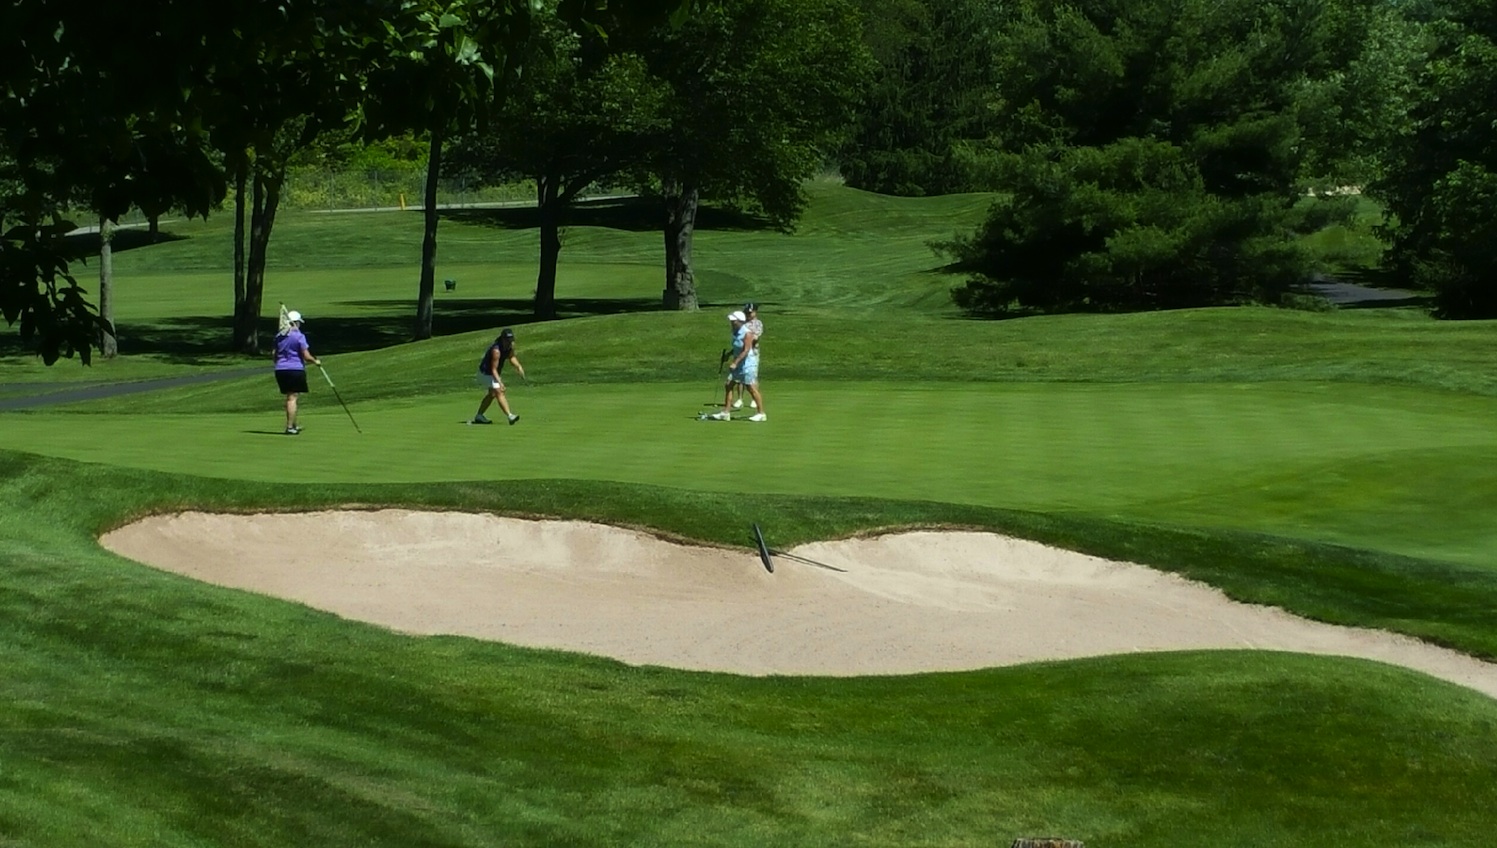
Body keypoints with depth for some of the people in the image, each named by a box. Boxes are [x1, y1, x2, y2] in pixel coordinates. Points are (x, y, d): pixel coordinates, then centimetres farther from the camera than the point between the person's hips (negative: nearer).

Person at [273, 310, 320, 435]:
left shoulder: (279, 336, 9)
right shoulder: (299, 336, -9)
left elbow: (275, 355, 16)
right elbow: (306, 356, -11)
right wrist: (315, 361, 7)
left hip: (280, 370, 6)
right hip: (296, 369, -6)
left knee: (290, 397, 17)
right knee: (292, 398, -3)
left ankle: (294, 425, 27)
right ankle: (290, 427, -4)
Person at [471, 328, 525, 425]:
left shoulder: (510, 345, -10)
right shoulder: (496, 350, -35)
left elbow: (511, 357, 5)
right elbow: (493, 369, -34)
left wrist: (518, 366, -14)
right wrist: (499, 382, -46)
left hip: (492, 374, 10)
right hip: (486, 373, -10)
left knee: (492, 394, 21)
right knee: (499, 392, -21)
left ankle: (479, 416, 33)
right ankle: (510, 416, -33)